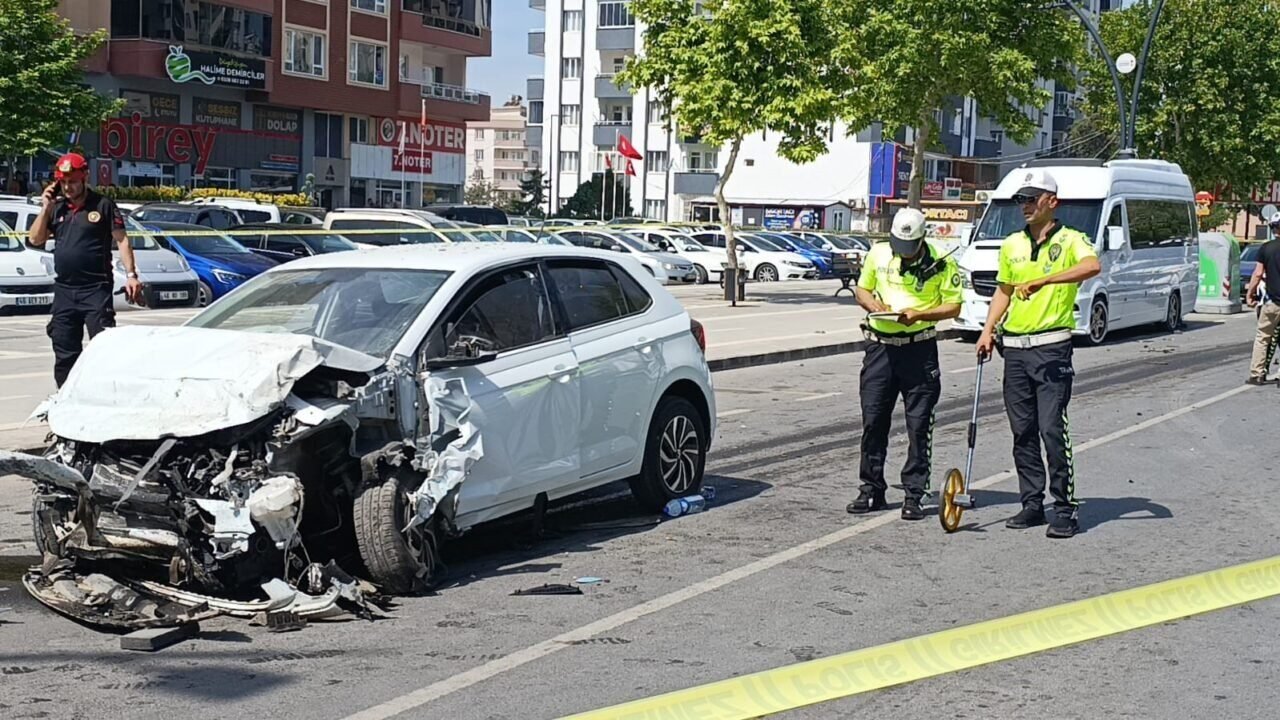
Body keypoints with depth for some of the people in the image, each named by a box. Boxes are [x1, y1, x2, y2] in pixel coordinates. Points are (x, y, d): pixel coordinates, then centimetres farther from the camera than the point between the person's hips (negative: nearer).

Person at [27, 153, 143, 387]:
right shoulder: (57, 208, 13)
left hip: (96, 289, -5)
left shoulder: (102, 205, -1)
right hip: (63, 290, 5)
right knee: (64, 353, 10)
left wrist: (131, 275, -11)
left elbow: (121, 240, -3)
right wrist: (46, 208, 2)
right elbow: (36, 240, 12)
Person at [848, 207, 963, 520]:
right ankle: (871, 490, 16)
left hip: (919, 349, -3)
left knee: (919, 424, -1)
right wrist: (875, 305, -8)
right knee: (873, 420, 5)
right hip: (880, 345, 3)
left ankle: (913, 495, 6)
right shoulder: (878, 254, 5)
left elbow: (953, 306, -2)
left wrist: (918, 314, -17)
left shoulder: (941, 262, -6)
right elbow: (862, 291, 15)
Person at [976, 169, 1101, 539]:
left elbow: (1093, 265, -26)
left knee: (1052, 429, -10)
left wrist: (1043, 280, -34)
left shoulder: (1070, 240, -4)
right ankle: (1032, 503, 16)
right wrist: (988, 330, 11)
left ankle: (1065, 508, -3)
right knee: (1023, 431, 8)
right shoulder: (1011, 245, 14)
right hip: (1014, 346, 6)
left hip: (1052, 346, -6)